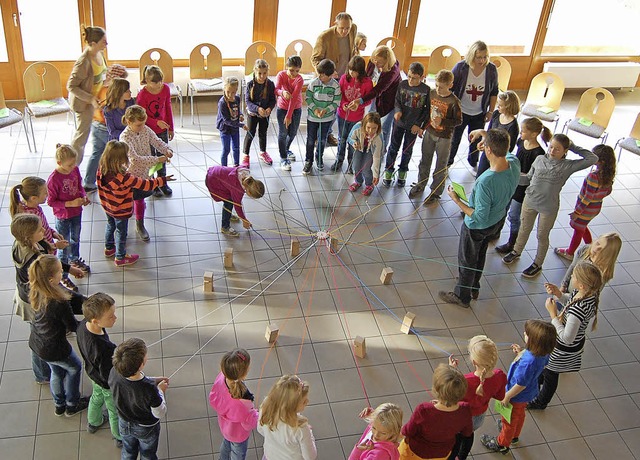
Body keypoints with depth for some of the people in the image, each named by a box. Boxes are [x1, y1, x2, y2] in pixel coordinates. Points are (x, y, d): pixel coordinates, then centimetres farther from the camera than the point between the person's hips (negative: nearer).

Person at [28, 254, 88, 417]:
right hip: (53, 348, -7)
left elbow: (69, 295, -4)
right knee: (75, 368, 24)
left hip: (36, 342, 7)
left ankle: (59, 405, 54)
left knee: (57, 372, 32)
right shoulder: (59, 303, -38)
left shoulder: (37, 290, -14)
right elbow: (73, 327, -21)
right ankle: (72, 405, 44)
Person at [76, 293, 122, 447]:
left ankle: (93, 423, 66)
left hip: (93, 373, 7)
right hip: (109, 385, -7)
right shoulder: (105, 348, -48)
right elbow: (108, 376, -33)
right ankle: (120, 437, 51)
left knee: (97, 398, 37)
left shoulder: (83, 325, -25)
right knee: (115, 411, 23)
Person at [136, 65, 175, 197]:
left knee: (162, 157, 16)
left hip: (163, 130, 4)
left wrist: (170, 128, 9)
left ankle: (162, 183, 33)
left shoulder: (166, 88, -7)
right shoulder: (142, 94, -20)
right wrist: (157, 122, -30)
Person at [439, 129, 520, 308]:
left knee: (467, 260, 19)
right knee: (480, 254, 31)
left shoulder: (485, 182, -43)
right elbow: (506, 152, 7)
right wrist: (486, 135, 3)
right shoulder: (514, 164, -21)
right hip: (498, 220, 7)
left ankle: (462, 296, 42)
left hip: (477, 227, -7)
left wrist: (457, 200, -26)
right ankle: (474, 288, 54)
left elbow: (480, 218, -34)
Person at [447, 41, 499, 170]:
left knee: (476, 141, 20)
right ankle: (448, 163, 38)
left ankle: (473, 162, 46)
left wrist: (491, 111, 2)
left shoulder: (491, 69, -14)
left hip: (479, 114, 2)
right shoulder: (461, 67, -20)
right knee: (454, 140, 15)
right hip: (460, 112, -2)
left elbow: (494, 92, 1)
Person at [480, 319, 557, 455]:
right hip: (528, 393, 7)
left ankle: (502, 444, 47)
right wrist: (521, 353, -8)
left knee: (510, 420, 21)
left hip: (518, 396, -7)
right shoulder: (543, 353, -22)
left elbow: (521, 385, -33)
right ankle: (514, 435, 62)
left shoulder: (528, 361, -46)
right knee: (520, 415, 35)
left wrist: (507, 397, -17)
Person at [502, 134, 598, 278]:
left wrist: (574, 147, -15)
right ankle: (516, 252, 49)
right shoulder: (540, 159, -6)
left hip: (548, 208, -3)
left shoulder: (568, 166, -14)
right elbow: (529, 178, 4)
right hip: (530, 201, 3)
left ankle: (537, 264, 35)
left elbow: (593, 158, -19)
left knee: (542, 236, 15)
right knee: (524, 229, 24)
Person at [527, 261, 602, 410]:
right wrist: (558, 294, -14)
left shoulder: (578, 310, -44)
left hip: (564, 350, -7)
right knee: (544, 365, 34)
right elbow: (570, 301, 4)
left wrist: (553, 314, -30)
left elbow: (567, 338, -34)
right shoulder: (590, 293, -18)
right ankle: (536, 383, 63)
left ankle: (541, 402, 50)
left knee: (550, 375, 22)